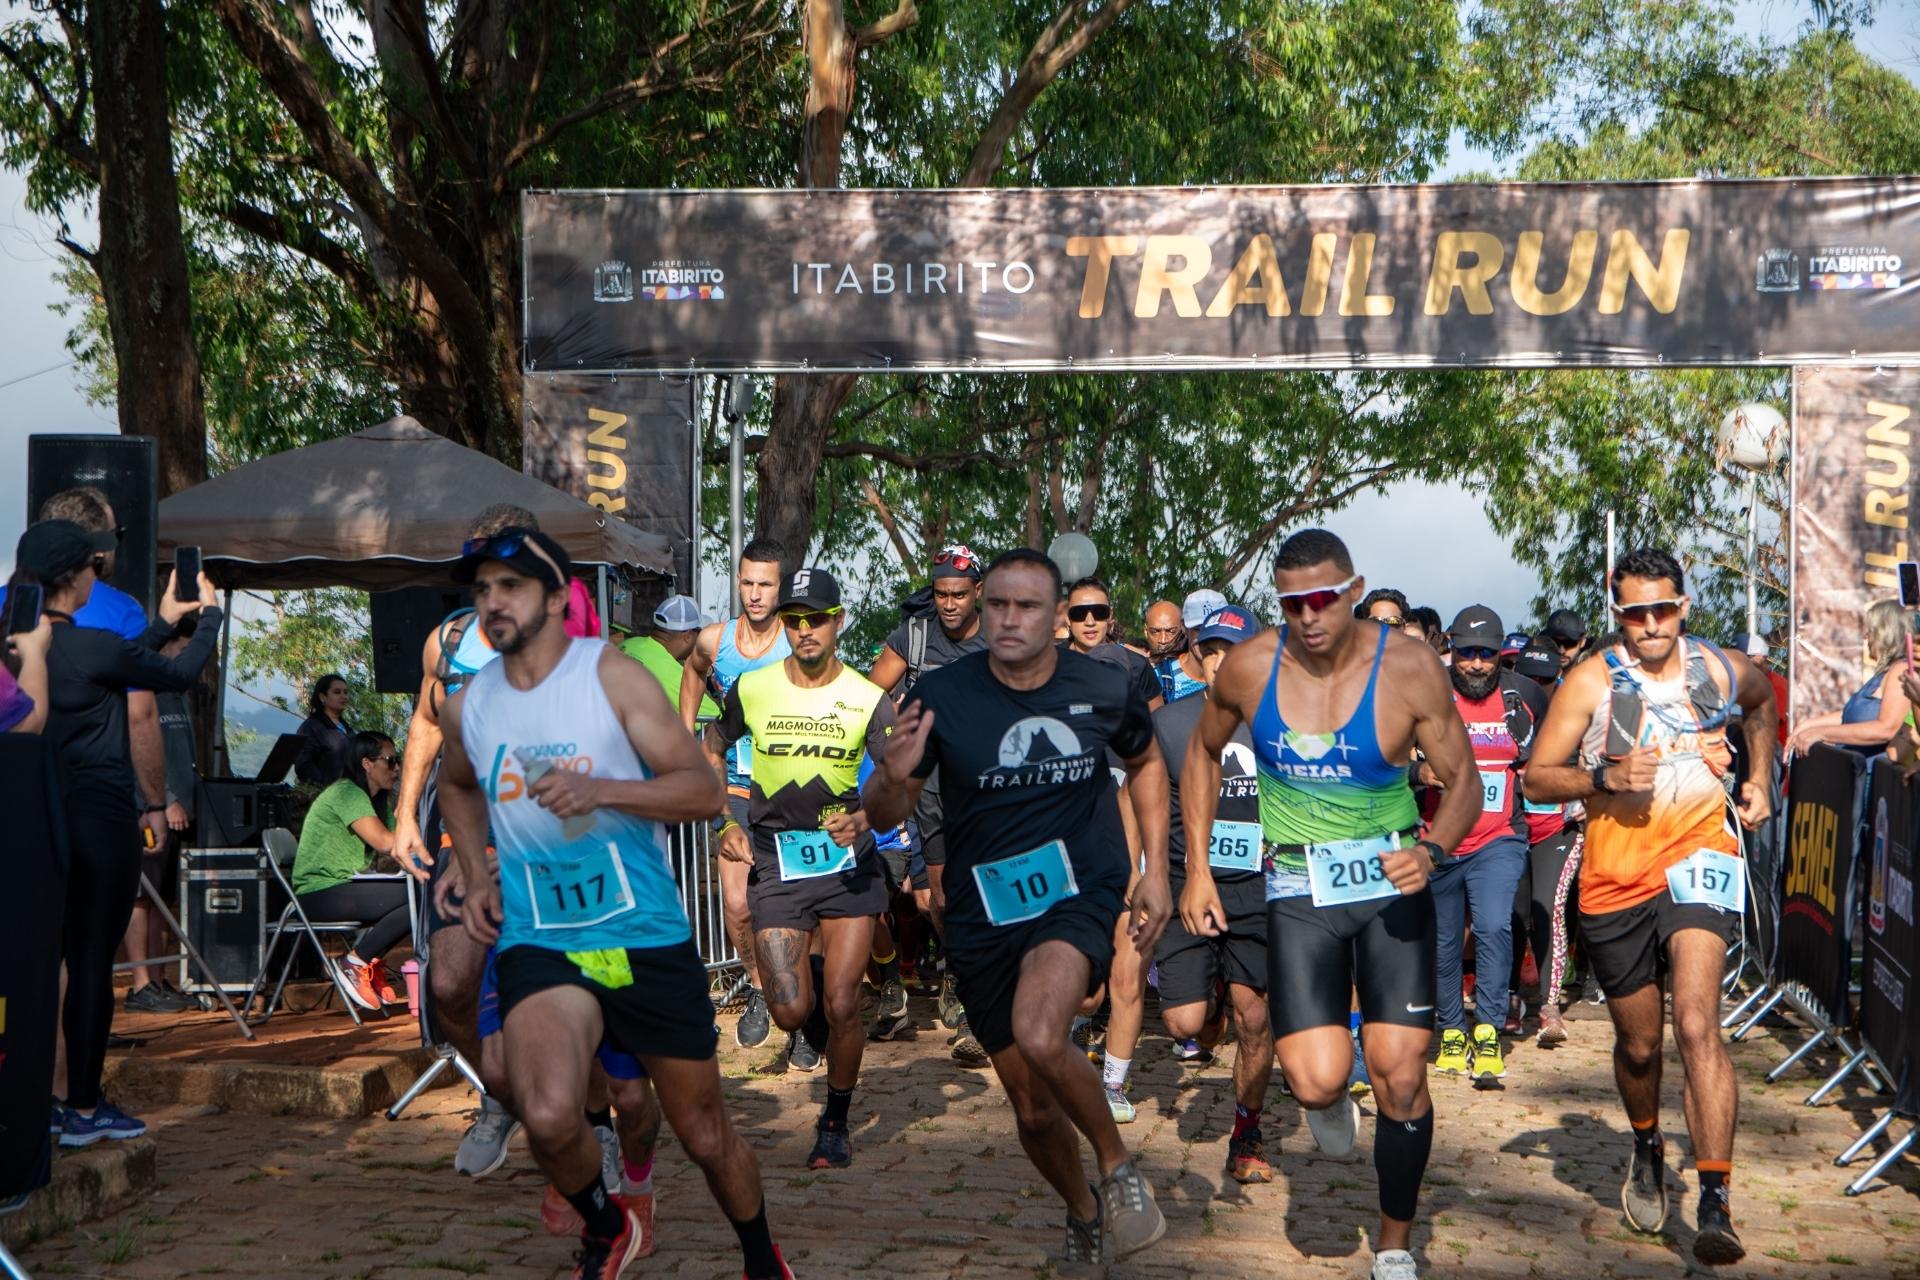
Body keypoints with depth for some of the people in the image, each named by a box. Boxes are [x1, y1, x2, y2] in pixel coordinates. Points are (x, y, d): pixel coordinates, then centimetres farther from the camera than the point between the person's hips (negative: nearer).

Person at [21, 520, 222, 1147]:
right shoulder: (94, 647, -16)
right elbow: (180, 673, 0)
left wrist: (165, 622, 31)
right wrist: (209, 614, 16)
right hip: (100, 818, -8)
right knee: (92, 961, -1)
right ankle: (84, 1108, 5)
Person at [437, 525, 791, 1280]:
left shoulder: (613, 676, -7)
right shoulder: (468, 705, 6)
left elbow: (704, 792, -11)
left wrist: (600, 789, -26)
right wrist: (476, 877, 13)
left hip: (648, 937, -1)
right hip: (538, 943, 2)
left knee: (705, 1135, 10)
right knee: (549, 1119, -25)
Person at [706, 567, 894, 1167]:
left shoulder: (867, 699, -4)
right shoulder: (752, 689, -1)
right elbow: (712, 748, 17)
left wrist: (863, 819, -28)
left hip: (848, 862, -1)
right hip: (776, 863, 1)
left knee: (841, 1006, -6)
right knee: (791, 1013, -8)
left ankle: (836, 1123, 16)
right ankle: (806, 982, 30)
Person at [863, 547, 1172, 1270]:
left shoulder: (1105, 690, -7)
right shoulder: (942, 697, -11)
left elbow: (1146, 764, 16)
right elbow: (884, 819, -6)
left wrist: (1156, 870, 10)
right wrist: (894, 777, -28)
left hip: (1078, 893, -2)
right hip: (982, 915, 2)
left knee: (1038, 1035, -32)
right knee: (1033, 1108, 11)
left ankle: (1118, 1167, -6)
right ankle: (1083, 1212, 42)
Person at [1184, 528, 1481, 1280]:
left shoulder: (1408, 668, -12)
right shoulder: (1249, 668, -7)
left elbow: (1462, 779, -3)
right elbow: (1203, 751, 12)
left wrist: (1431, 850, -24)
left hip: (1393, 887, 0)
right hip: (1298, 894, 1)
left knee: (1400, 1077, -3)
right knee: (1317, 1081, -15)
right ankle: (1327, 1101, 25)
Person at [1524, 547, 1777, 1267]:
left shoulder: (1721, 669, 3)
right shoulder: (1591, 682, -5)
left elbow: (1762, 700, 29)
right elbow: (1536, 778, -5)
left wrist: (1759, 780, 19)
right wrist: (1606, 778, -21)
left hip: (1699, 856, -1)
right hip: (1616, 876, 1)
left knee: (1696, 1022, -22)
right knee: (1638, 1043, 14)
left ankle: (1715, 1206, -24)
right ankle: (1647, 1148, 47)